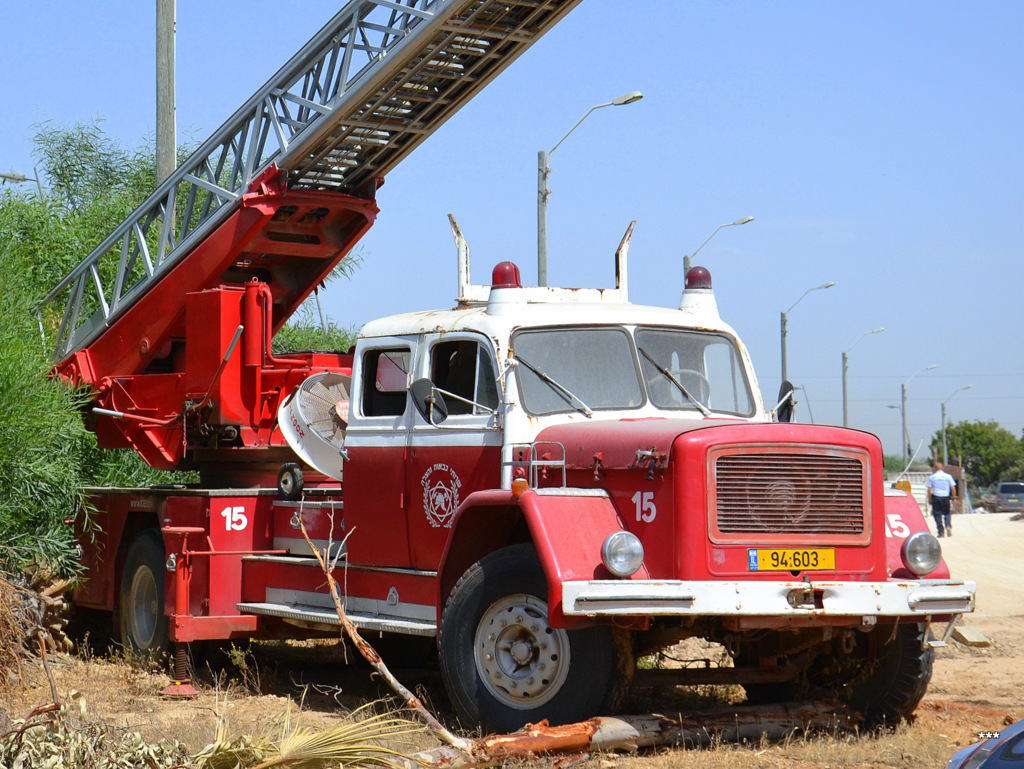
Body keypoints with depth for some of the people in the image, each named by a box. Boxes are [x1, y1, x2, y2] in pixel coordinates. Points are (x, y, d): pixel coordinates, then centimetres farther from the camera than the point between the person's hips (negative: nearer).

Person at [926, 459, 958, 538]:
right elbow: (953, 488, 1)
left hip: (936, 497, -1)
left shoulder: (932, 477, 1)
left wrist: (929, 499, 3)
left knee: (937, 514, 4)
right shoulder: (948, 476, 2)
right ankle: (948, 526, -7)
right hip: (946, 497, 1)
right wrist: (954, 498, 9)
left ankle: (941, 532, 2)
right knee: (947, 513, 17)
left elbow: (929, 489, -2)